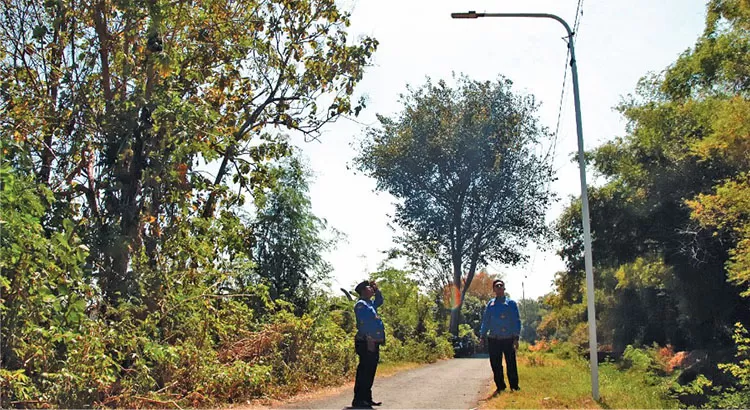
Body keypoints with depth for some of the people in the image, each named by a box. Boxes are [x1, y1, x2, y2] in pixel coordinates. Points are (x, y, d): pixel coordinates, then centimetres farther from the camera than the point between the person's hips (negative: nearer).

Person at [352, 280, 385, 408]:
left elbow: (380, 301, 39)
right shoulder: (361, 304, -9)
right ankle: (358, 400, -8)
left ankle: (367, 398, 18)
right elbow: (364, 323, -19)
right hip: (366, 343, -10)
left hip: (374, 343, 10)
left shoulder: (370, 304, 19)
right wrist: (369, 340, -24)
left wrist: (376, 289, 23)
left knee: (370, 372, 12)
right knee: (364, 371, -9)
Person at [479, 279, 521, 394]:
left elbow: (516, 321, -1)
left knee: (511, 364, 0)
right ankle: (500, 387, 18)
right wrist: (482, 336, 7)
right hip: (493, 340, 3)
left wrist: (516, 337, -9)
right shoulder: (490, 304, 11)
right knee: (495, 365, 7)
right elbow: (485, 321, 14)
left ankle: (514, 386, 11)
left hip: (508, 340, -3)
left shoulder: (511, 303, 2)